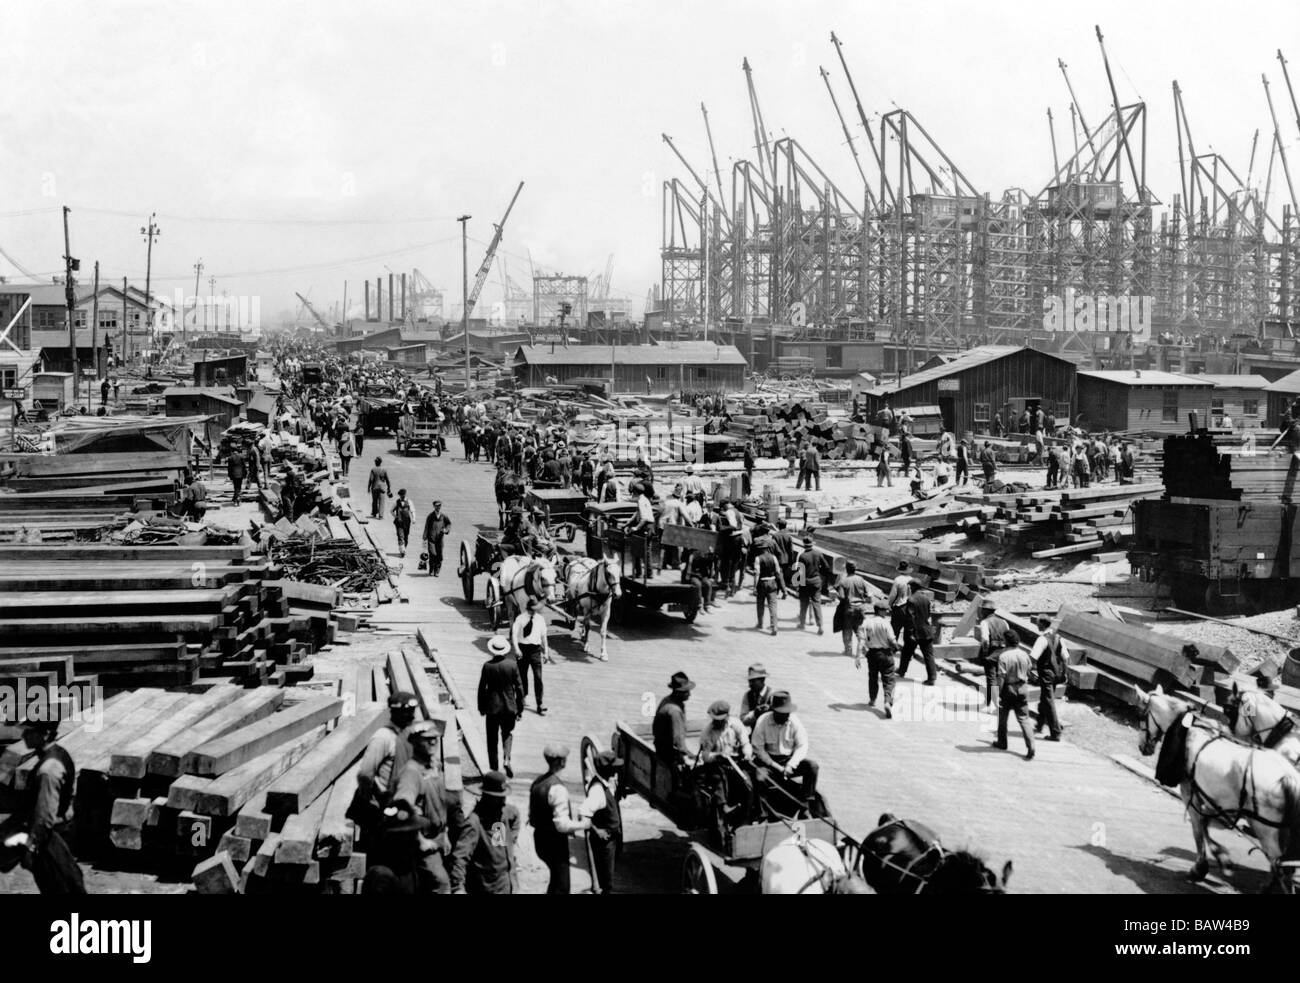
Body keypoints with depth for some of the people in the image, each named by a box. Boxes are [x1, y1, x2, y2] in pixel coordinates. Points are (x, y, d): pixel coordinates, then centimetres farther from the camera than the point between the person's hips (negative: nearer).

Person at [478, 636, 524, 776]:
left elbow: (482, 688, -5)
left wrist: (481, 707, 8)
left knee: (492, 739, 10)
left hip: (492, 707, -1)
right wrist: (520, 708, 5)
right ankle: (506, 759, -2)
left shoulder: (487, 666, -12)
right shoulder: (512, 664, -9)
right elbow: (519, 687, -5)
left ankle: (494, 769, 12)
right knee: (507, 734, 21)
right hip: (510, 707, 1)